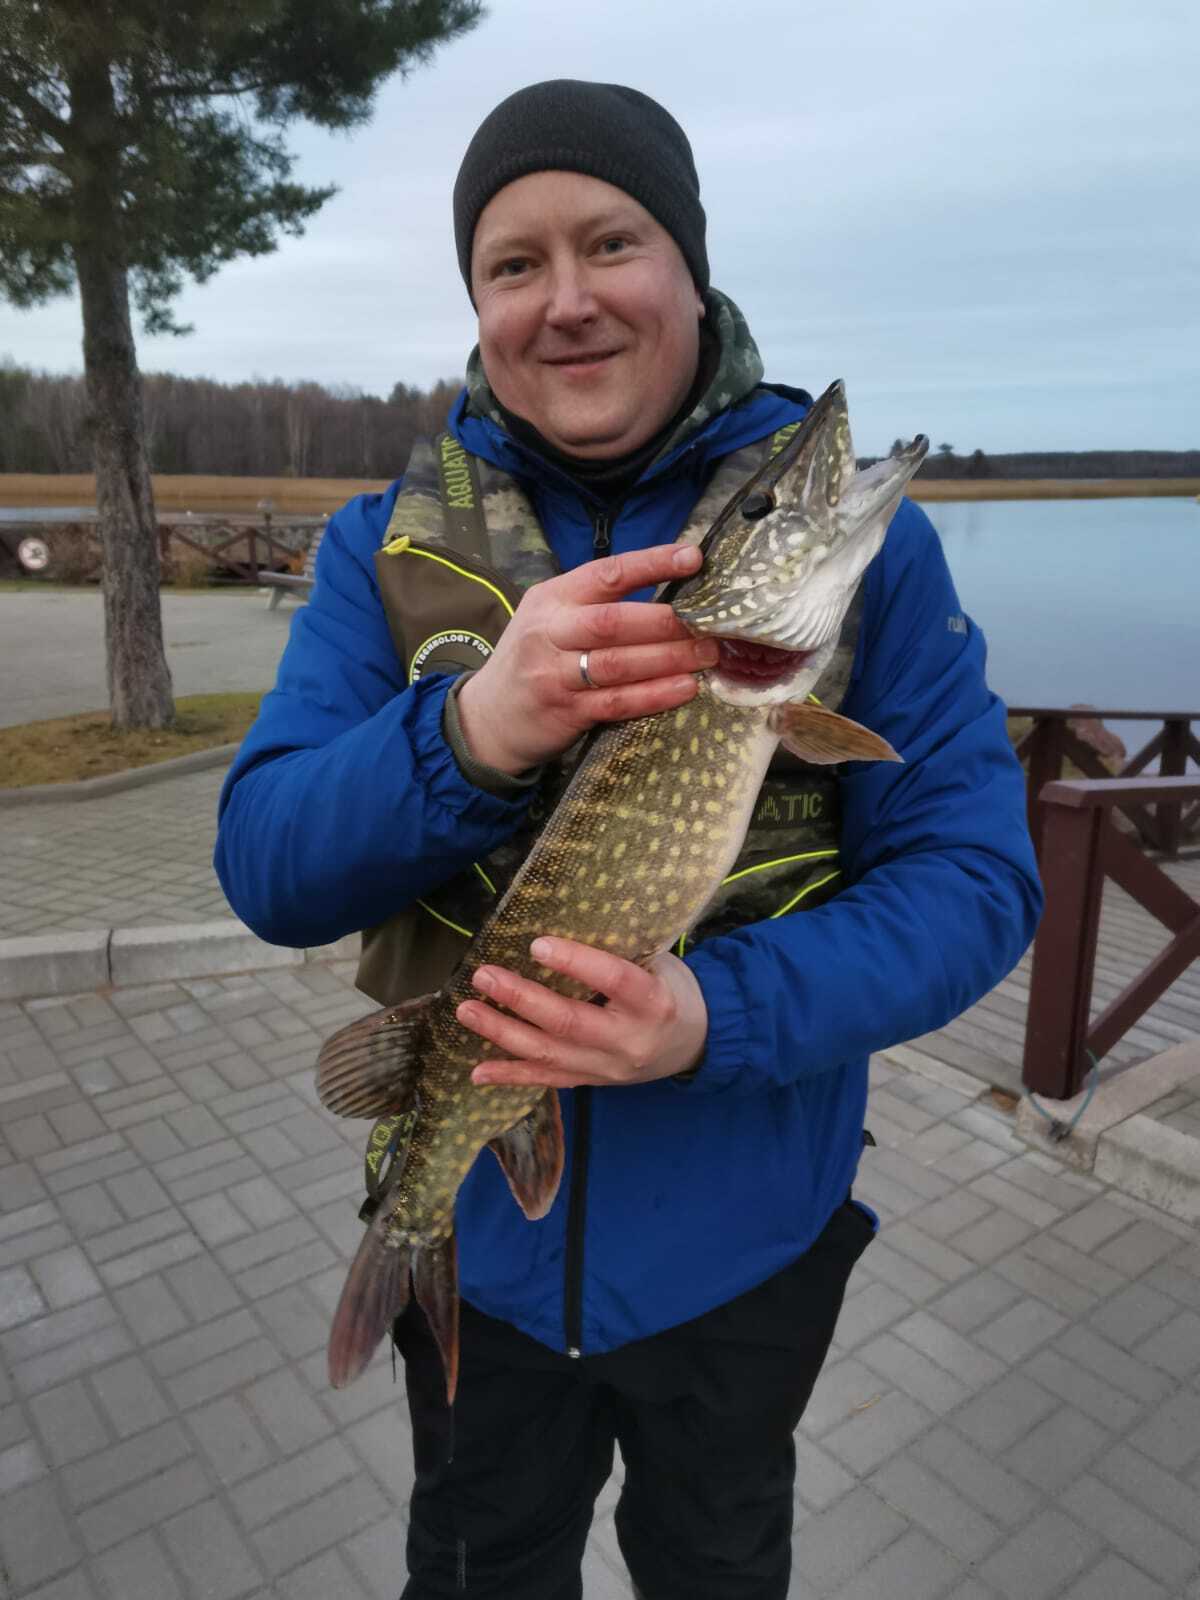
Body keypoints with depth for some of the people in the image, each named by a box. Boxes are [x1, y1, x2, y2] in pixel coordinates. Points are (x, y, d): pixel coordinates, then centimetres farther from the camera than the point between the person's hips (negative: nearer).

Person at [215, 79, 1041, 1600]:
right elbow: (267, 870, -13)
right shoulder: (386, 545, -8)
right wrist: (473, 733, -34)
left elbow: (974, 875, -14)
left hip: (742, 1233, 0)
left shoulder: (860, 535, -12)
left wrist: (720, 1014, -31)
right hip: (469, 1226, 2)